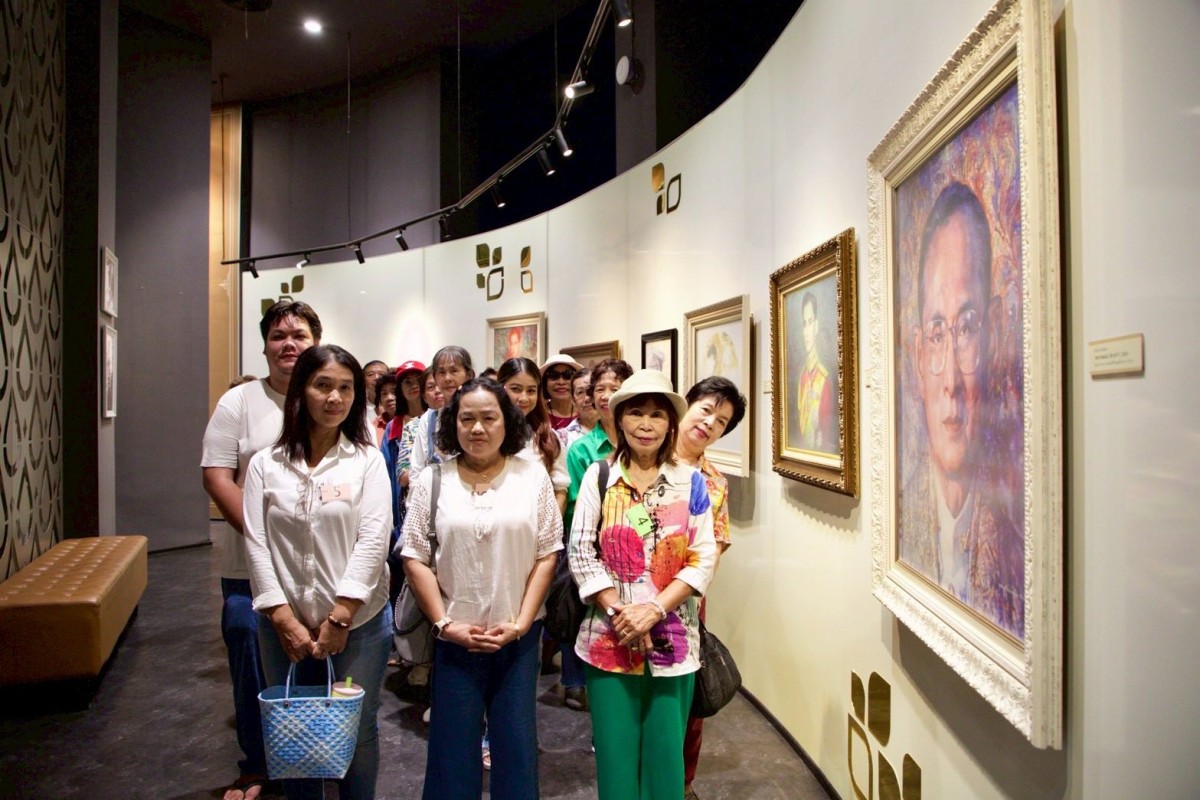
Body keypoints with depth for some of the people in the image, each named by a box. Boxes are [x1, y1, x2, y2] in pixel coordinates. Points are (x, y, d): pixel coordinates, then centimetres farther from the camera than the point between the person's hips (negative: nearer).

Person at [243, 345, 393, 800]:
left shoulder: (367, 460, -2)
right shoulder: (265, 464, 2)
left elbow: (373, 539, -9)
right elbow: (256, 544, -2)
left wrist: (340, 617, -14)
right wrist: (283, 618, -9)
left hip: (358, 622, -1)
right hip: (285, 625, 2)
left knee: (356, 731, 9)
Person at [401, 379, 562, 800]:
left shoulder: (533, 475, 0)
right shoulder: (432, 480, -1)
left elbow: (547, 553, 0)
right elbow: (415, 557, -1)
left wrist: (521, 622, -7)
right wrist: (444, 624, -8)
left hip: (518, 636, 1)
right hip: (454, 636, 0)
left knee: (517, 742, 10)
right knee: (452, 744, 8)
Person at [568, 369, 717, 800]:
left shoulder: (690, 481, 1)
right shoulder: (599, 476, 0)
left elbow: (703, 559, -4)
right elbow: (581, 552, -3)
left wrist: (653, 610, -14)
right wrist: (618, 612, -13)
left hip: (672, 637, 1)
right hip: (610, 636, 0)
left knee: (665, 752, 9)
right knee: (615, 750, 8)